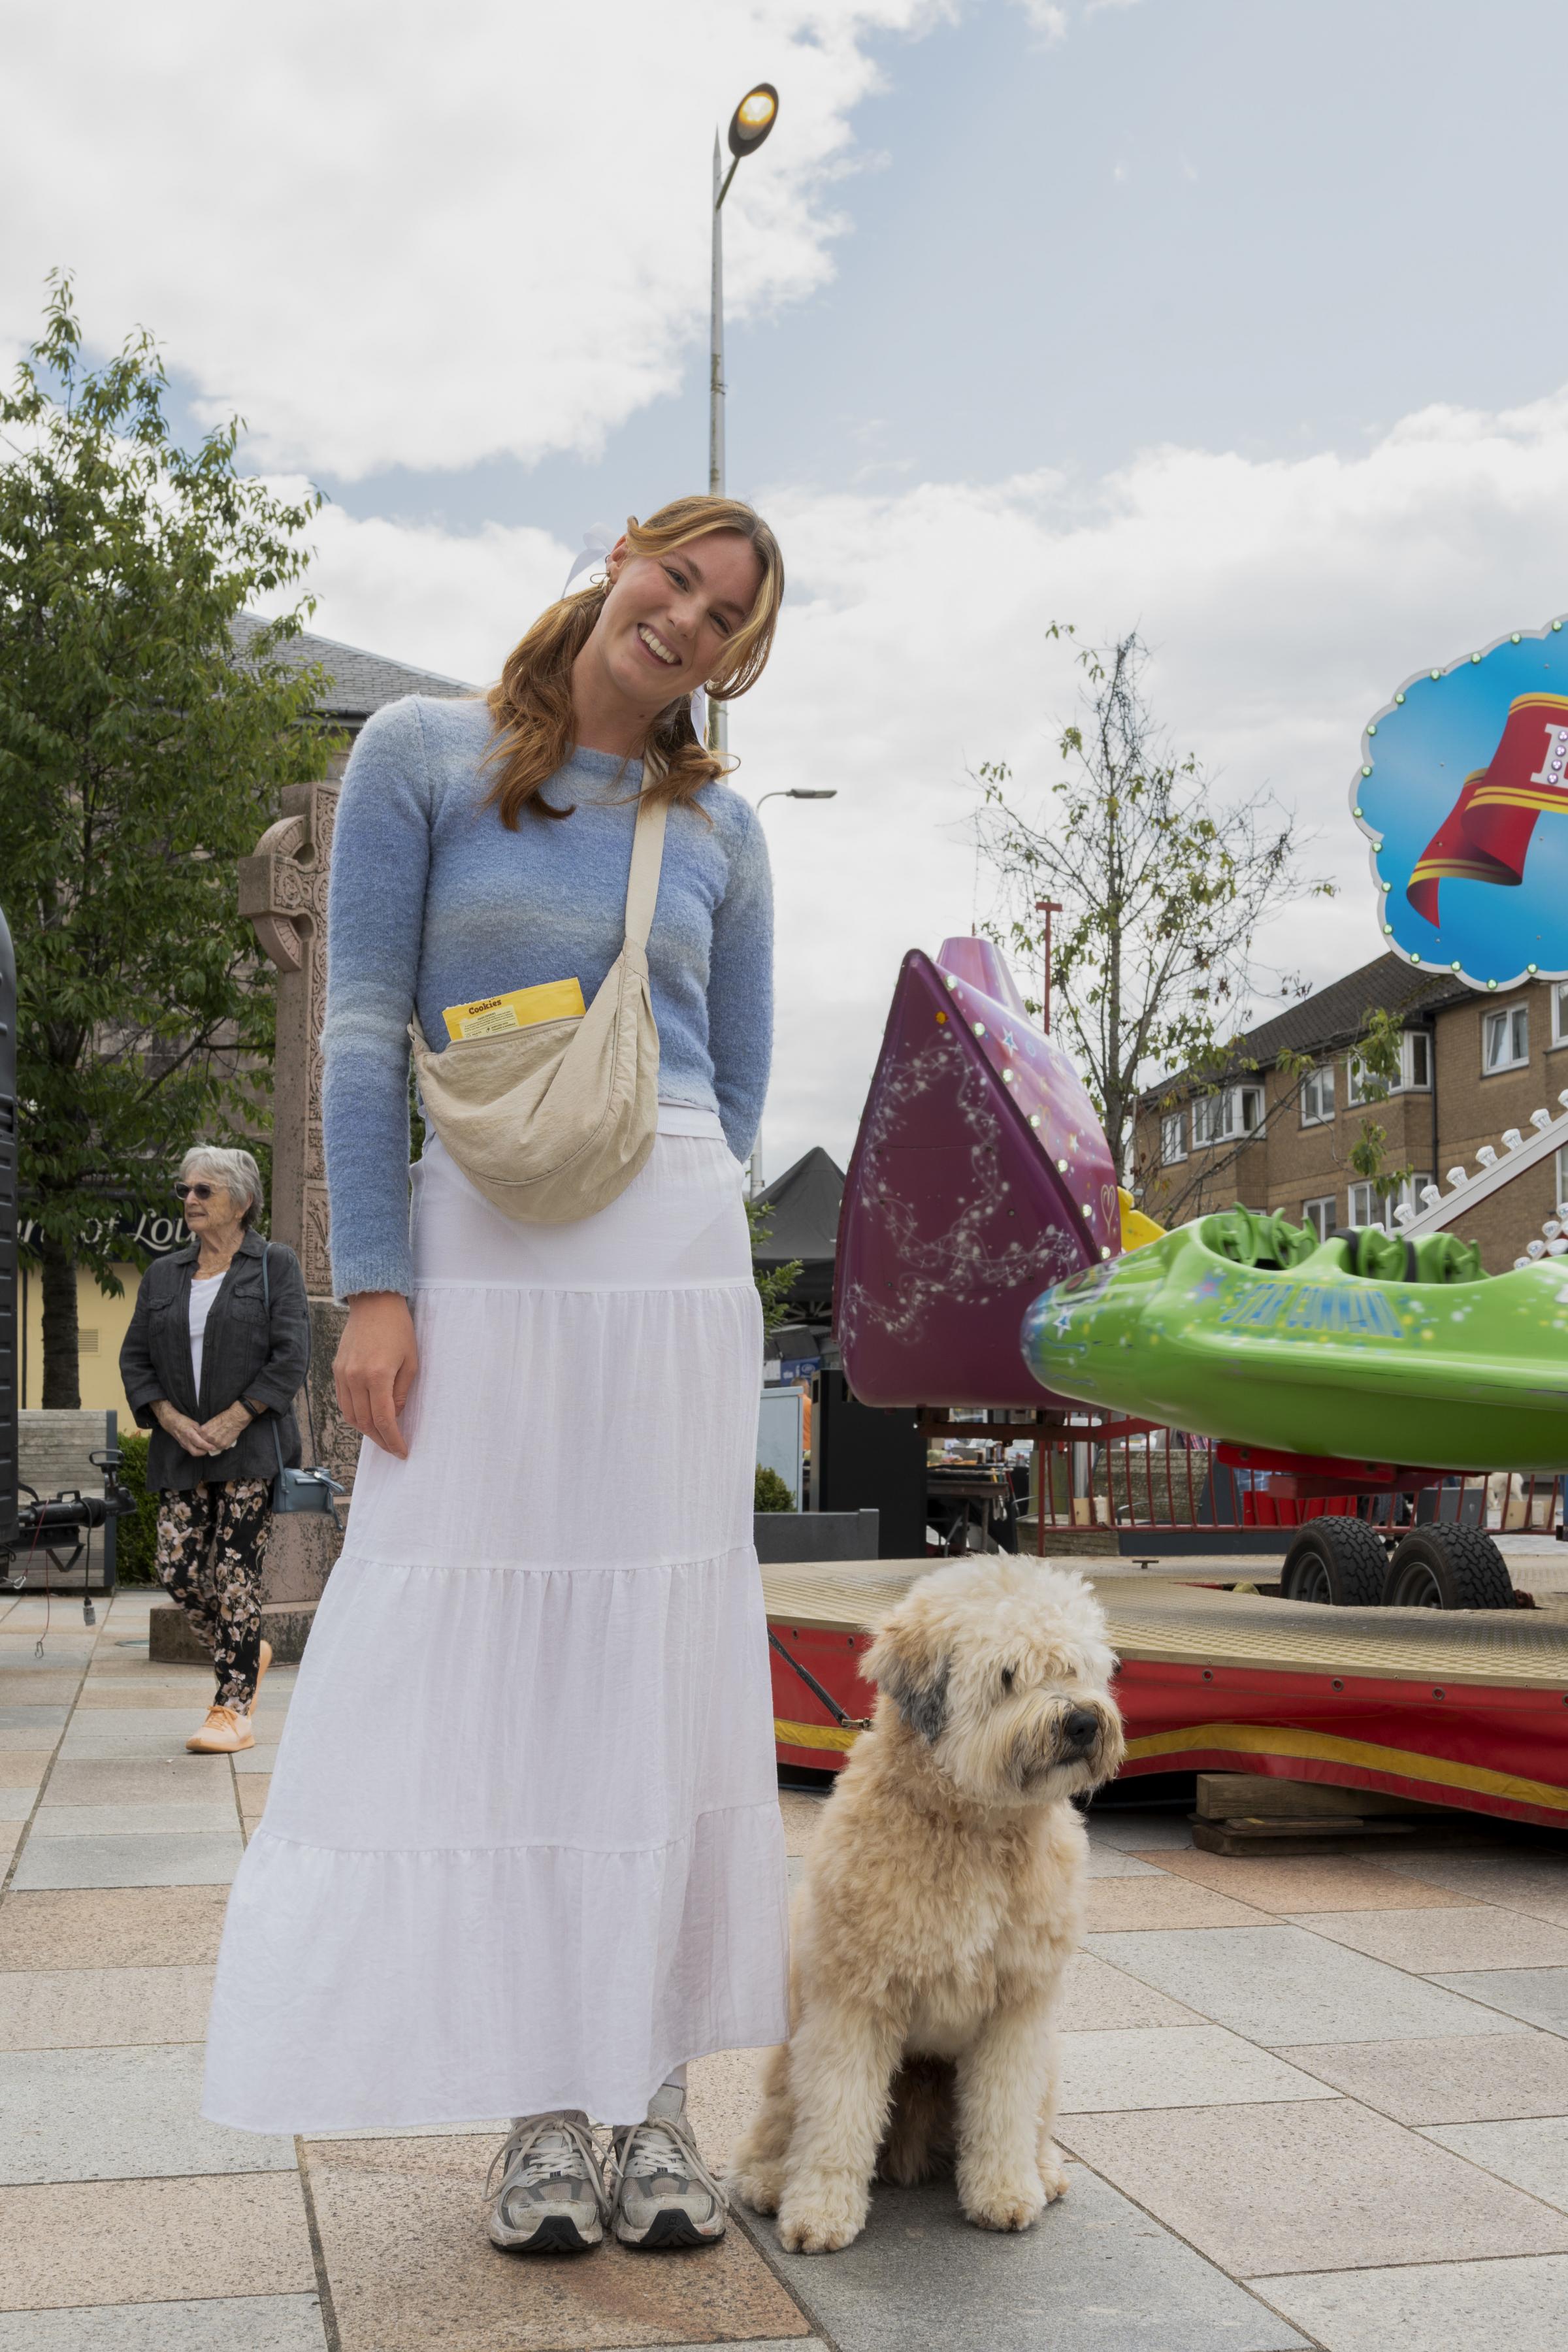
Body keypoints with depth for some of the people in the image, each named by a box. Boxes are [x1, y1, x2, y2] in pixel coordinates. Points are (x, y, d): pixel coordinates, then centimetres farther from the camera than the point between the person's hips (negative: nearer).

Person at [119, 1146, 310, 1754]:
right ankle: (249, 1653, 24)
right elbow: (134, 1359, 11)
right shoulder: (163, 1275, 14)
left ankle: (233, 1712, 0)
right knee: (178, 1571, -2)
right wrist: (172, 1420, -5)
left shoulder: (275, 1265, 1)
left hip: (251, 1448, -5)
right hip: (181, 1450, 5)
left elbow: (291, 1356, -6)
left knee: (235, 1576, -7)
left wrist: (233, 1420, -13)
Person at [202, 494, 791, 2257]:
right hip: (482, 1253, -2)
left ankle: (653, 2092, 13)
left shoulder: (716, 825, 12)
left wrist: (659, 1210, 4)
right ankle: (543, 2105, 8)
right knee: (491, 1646, -2)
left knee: (664, 1651, 3)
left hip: (679, 1261, 3)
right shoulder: (424, 755, 4)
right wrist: (374, 1285, -9)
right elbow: (366, 1027, -2)